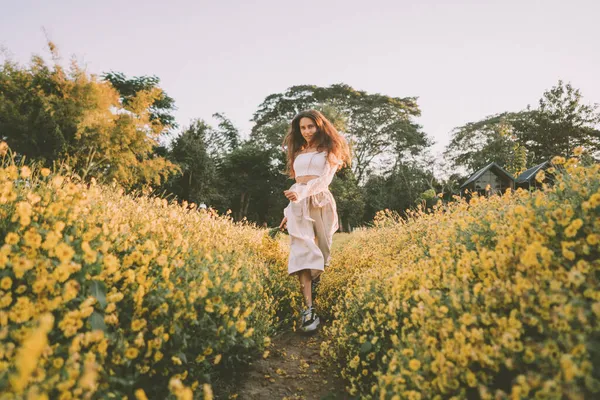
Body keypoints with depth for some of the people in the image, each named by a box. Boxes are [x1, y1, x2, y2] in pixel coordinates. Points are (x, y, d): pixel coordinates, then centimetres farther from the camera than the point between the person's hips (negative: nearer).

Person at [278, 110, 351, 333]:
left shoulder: (330, 151, 8)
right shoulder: (298, 153, 20)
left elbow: (325, 179, -7)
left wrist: (302, 192, -23)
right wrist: (289, 211, 19)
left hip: (321, 202, -1)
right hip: (298, 204, 2)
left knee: (321, 249, 2)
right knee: (303, 251, -14)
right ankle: (309, 310, -22)